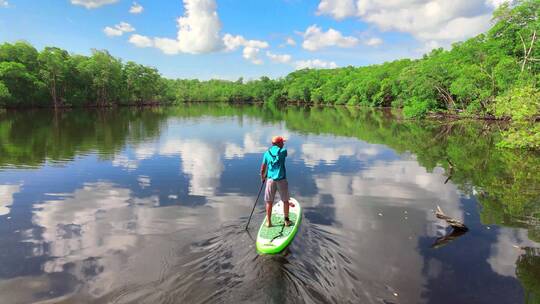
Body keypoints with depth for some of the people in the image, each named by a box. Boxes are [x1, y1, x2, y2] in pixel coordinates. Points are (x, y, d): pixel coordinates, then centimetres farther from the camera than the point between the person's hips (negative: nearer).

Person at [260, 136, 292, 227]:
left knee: (269, 202, 11)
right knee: (285, 201, 15)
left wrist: (262, 177, 23)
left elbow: (263, 168, 6)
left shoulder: (267, 153, 2)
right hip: (281, 180, -2)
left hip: (270, 180, 2)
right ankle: (286, 220, 23)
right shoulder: (283, 151, -4)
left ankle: (268, 222, 17)